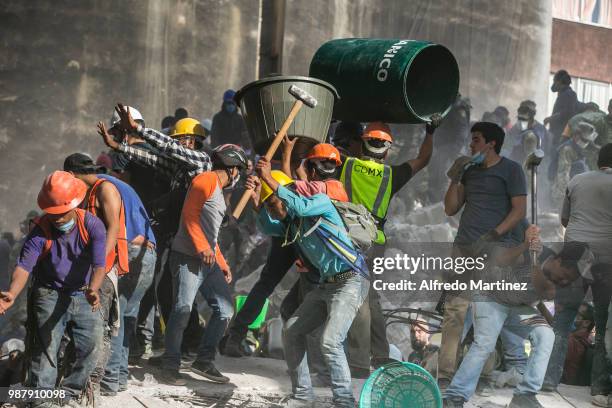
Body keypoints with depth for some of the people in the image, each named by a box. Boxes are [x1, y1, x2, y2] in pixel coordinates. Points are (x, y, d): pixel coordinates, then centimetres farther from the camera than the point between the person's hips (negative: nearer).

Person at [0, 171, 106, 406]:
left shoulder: (92, 226, -13)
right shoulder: (41, 231, -13)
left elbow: (99, 264, -23)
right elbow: (24, 266, -22)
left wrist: (93, 290, -43)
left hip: (84, 297, 1)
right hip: (50, 295, -1)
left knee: (92, 347, -3)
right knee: (46, 347, -11)